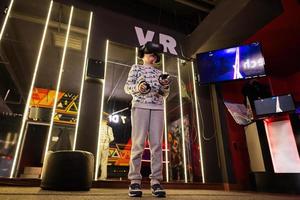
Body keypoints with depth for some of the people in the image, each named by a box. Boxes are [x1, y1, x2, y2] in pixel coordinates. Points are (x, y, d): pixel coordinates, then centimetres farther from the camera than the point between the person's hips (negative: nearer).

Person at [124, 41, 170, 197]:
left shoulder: (159, 73, 24)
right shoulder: (136, 68, 16)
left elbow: (164, 95, 17)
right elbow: (127, 87, 4)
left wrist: (166, 85, -5)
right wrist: (138, 87, -17)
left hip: (157, 108, 3)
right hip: (140, 106, -3)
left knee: (156, 144, -7)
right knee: (138, 143, -11)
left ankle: (155, 182, -7)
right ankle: (135, 181, -6)